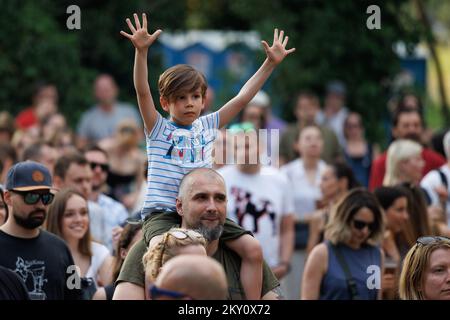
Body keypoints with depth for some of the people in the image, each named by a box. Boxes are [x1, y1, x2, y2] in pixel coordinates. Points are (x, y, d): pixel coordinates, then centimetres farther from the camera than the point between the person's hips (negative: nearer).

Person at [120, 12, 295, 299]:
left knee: (252, 248, -9)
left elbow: (243, 97, 12)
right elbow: (143, 92, -13)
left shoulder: (208, 126, 13)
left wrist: (270, 63, 7)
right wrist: (141, 51, -27)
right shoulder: (158, 129, 1)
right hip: (163, 212, -5)